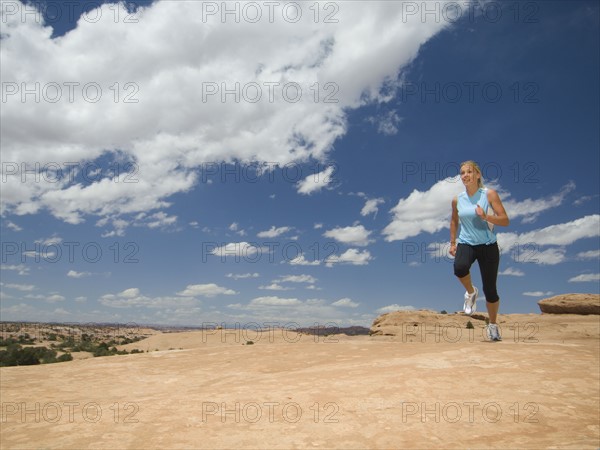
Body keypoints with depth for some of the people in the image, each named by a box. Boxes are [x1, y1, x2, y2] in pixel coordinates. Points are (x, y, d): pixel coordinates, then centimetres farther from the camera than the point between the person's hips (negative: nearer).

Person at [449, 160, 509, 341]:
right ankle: (471, 292, 0)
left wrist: (485, 216, -26)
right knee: (459, 267, -34)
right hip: (466, 243, 1)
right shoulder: (457, 200, 3)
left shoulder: (489, 194, -7)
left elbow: (505, 221, -9)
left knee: (490, 290, 3)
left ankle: (493, 325, 28)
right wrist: (452, 242, 14)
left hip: (488, 245, -1)